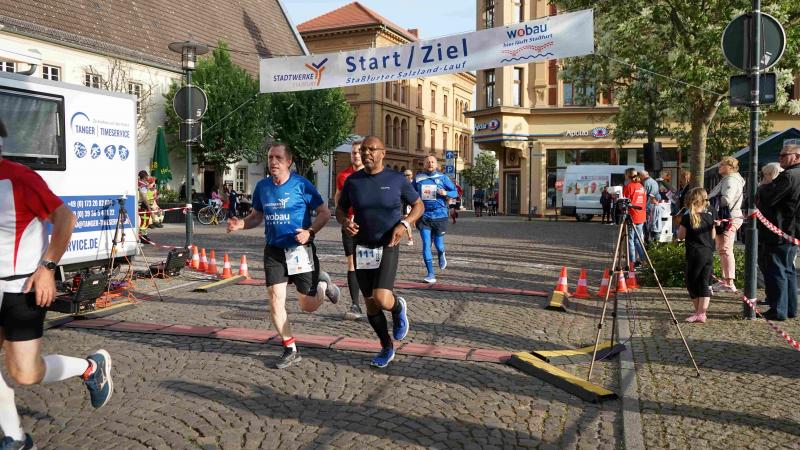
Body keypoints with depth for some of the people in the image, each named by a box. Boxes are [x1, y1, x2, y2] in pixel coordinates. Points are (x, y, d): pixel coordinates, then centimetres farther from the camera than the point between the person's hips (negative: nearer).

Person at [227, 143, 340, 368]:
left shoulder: (301, 184, -10)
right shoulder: (262, 186, 3)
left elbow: (324, 212, -6)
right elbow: (256, 216, 15)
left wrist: (310, 232, -22)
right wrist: (241, 224, -6)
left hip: (300, 249, -4)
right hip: (274, 250, 4)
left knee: (309, 306, 2)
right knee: (275, 299, -4)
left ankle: (323, 283, 37)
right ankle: (290, 350, 13)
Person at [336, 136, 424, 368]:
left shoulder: (396, 179, -6)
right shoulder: (352, 180, 1)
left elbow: (418, 205, 3)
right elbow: (340, 209, 12)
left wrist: (405, 224, -15)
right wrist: (345, 221, -11)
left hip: (388, 248, -3)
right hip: (362, 249, 3)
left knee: (381, 299, -20)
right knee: (370, 303, 9)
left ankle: (398, 307, 19)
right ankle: (387, 347, 31)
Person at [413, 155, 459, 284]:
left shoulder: (443, 178, 1)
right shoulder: (418, 178, 5)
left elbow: (455, 192, 3)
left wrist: (446, 193, -17)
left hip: (439, 215, -1)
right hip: (423, 216, 1)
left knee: (438, 245, 6)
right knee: (426, 245, -7)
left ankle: (441, 255, 44)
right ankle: (430, 274, 1)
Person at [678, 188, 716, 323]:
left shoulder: (687, 217, -10)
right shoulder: (709, 217, 5)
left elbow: (680, 236, -3)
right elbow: (713, 236, 14)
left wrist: (680, 226, 12)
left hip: (695, 254, -5)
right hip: (709, 253, 5)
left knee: (692, 283, 8)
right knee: (704, 283, 5)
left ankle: (699, 312, 11)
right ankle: (702, 313, 0)